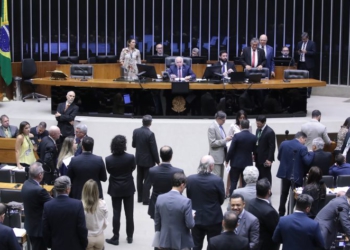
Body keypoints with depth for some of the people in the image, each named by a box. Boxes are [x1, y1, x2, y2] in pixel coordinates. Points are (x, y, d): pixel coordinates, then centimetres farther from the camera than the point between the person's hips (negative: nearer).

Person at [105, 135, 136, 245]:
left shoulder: (108, 159, -19)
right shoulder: (130, 157, -20)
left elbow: (109, 171, -2)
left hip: (115, 189, 0)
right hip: (128, 188, 0)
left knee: (116, 214, 8)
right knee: (129, 213, 13)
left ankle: (115, 238, 13)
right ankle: (130, 236, 23)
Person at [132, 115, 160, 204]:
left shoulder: (136, 131, -5)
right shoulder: (150, 134, -22)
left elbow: (133, 145, 6)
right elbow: (154, 149, -18)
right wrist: (157, 161, -8)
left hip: (139, 159, 6)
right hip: (148, 160, -6)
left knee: (139, 179, 16)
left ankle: (140, 197, 26)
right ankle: (145, 199, 7)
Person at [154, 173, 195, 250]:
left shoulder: (160, 198, -4)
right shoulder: (186, 201, -19)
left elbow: (157, 221, 5)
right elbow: (190, 224, -17)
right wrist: (192, 218, 6)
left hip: (164, 241, 4)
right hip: (181, 242, -4)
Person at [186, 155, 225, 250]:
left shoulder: (190, 179, -12)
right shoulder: (217, 180, -20)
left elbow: (189, 197, 1)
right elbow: (221, 200, -5)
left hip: (196, 218, 3)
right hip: (213, 219, -3)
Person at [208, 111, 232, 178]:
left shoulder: (220, 126, 12)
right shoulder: (212, 128, -15)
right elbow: (212, 143, -19)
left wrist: (227, 139, 3)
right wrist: (225, 140, -20)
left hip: (221, 155, 9)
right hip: (216, 157, -9)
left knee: (220, 177, 11)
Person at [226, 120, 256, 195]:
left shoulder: (237, 136, -15)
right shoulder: (253, 137, -5)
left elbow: (231, 149, -12)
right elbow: (254, 150, 6)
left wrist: (227, 160, 0)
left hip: (236, 162, -3)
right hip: (248, 163, 3)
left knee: (233, 182, 6)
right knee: (246, 183, 9)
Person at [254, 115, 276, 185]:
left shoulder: (270, 132, -15)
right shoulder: (258, 130, 10)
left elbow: (272, 147, -16)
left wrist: (269, 159, -18)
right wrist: (254, 154, 10)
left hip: (265, 159, -8)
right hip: (258, 158, 8)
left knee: (266, 177, 0)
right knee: (259, 176, 10)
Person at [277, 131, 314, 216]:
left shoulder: (284, 143, -1)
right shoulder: (302, 148, -16)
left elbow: (279, 157, 7)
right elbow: (307, 161, -21)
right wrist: (312, 153, -7)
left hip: (285, 173, 5)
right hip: (296, 176, -5)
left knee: (284, 194, 19)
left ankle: (281, 213, 25)